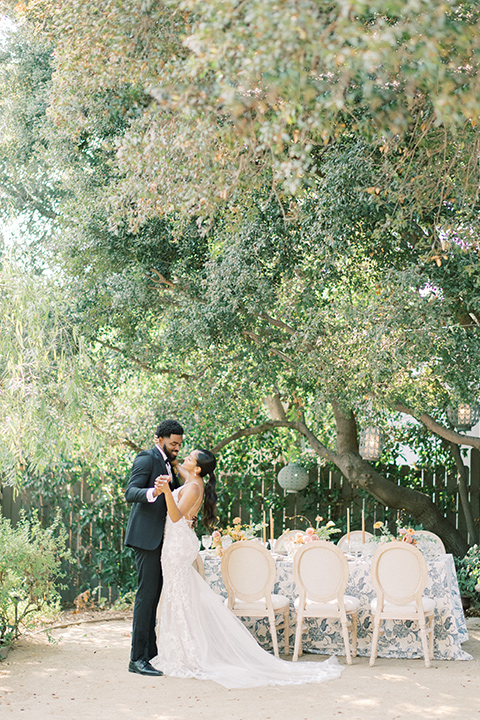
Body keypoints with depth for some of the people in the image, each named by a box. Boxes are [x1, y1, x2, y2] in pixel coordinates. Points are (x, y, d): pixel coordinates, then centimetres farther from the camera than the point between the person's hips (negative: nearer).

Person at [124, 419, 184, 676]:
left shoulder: (168, 462, 18)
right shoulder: (147, 458, -10)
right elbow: (130, 493, -22)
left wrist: (177, 474, 7)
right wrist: (153, 492, -40)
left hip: (159, 538, 9)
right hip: (146, 536, -9)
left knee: (154, 595, 12)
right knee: (146, 594, -10)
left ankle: (150, 652, 18)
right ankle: (138, 659, -7)